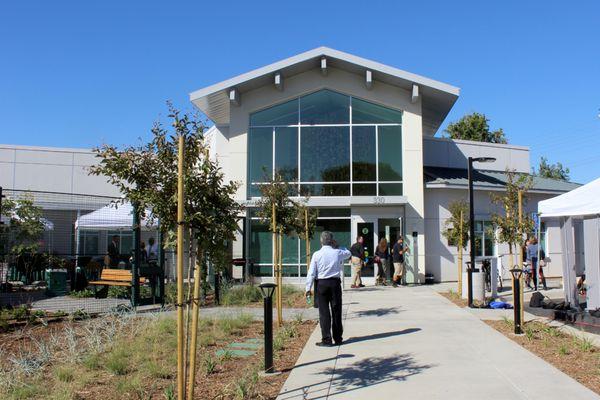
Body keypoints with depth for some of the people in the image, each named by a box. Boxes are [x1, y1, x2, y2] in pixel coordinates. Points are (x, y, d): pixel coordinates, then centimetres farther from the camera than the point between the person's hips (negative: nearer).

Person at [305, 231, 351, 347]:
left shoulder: (317, 254, -7)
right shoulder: (338, 253, -2)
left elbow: (311, 273, -8)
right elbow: (348, 253, 21)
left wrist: (308, 288, -3)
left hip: (321, 284, -2)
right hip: (335, 283, 2)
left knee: (324, 312, 2)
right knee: (336, 311, 11)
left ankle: (327, 339, 2)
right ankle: (338, 338, 20)